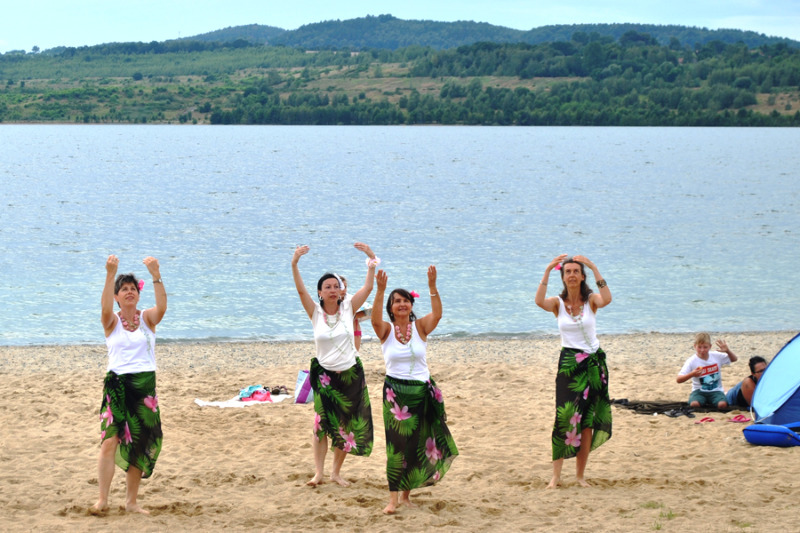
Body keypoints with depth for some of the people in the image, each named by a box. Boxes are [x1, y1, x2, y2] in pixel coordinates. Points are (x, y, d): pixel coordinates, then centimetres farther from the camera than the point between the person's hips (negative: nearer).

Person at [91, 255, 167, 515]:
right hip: (117, 386, -2)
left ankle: (131, 501, 15)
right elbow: (105, 308, -20)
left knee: (139, 446, 6)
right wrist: (110, 275, -35)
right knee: (110, 442, -13)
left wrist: (156, 276, -29)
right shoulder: (112, 321, 3)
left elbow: (162, 307, -15)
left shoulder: (147, 318, 7)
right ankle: (103, 500, -12)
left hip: (145, 386, 2)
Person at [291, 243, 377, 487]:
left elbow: (368, 287, -6)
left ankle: (336, 472, 15)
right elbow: (301, 290, -15)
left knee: (346, 425, 5)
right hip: (324, 374, -1)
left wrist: (371, 261, -17)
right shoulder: (315, 313, -3)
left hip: (351, 374, 1)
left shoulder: (348, 308, 0)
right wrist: (294, 264, -29)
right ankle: (318, 471, -6)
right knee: (321, 422, -10)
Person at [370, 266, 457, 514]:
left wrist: (432, 287, -30)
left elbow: (437, 314, -17)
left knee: (417, 445, 7)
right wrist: (380, 290, -36)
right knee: (397, 444, -8)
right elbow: (375, 318, -23)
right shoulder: (386, 330, -2)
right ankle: (393, 498, -9)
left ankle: (406, 493, 21)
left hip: (422, 392, 2)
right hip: (395, 393, -2)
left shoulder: (420, 327, 1)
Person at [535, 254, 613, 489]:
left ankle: (580, 475, 12)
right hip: (568, 363, -1)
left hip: (594, 363, 1)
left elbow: (607, 299, -23)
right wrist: (547, 271, -26)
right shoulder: (558, 303, 1)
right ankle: (556, 476, -4)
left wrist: (594, 268, -25)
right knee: (564, 419, -9)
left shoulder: (591, 300, 1)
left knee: (588, 420, 3)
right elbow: (540, 302, -22)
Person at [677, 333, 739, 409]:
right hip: (699, 391, -2)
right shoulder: (692, 361, -9)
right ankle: (703, 401, -1)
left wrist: (727, 351, -10)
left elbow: (734, 359, 11)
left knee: (723, 405, -30)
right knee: (694, 404, -34)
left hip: (716, 391, 2)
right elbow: (679, 380, -14)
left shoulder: (716, 356, 0)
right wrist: (692, 374, -32)